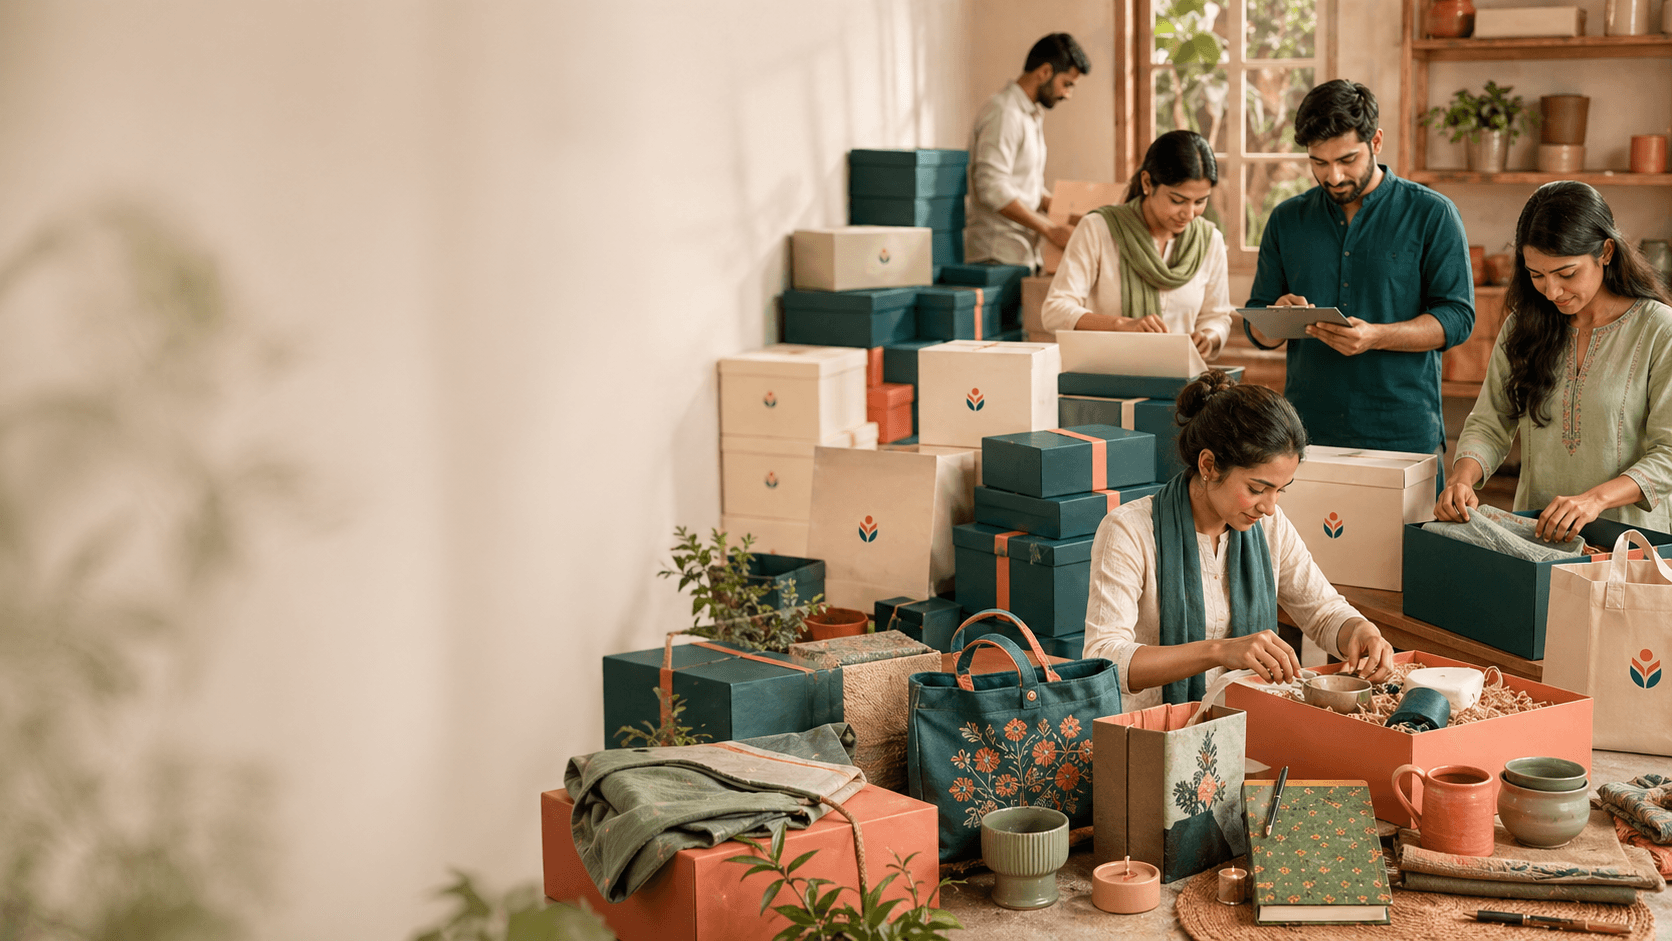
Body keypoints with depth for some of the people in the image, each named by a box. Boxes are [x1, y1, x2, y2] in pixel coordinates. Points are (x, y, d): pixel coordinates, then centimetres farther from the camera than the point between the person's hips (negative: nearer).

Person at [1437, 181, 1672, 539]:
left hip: (1630, 537, -4)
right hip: (1536, 534, 4)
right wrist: (1462, 477, -10)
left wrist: (1596, 499, -23)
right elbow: (1490, 424, 11)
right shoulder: (1523, 327, 10)